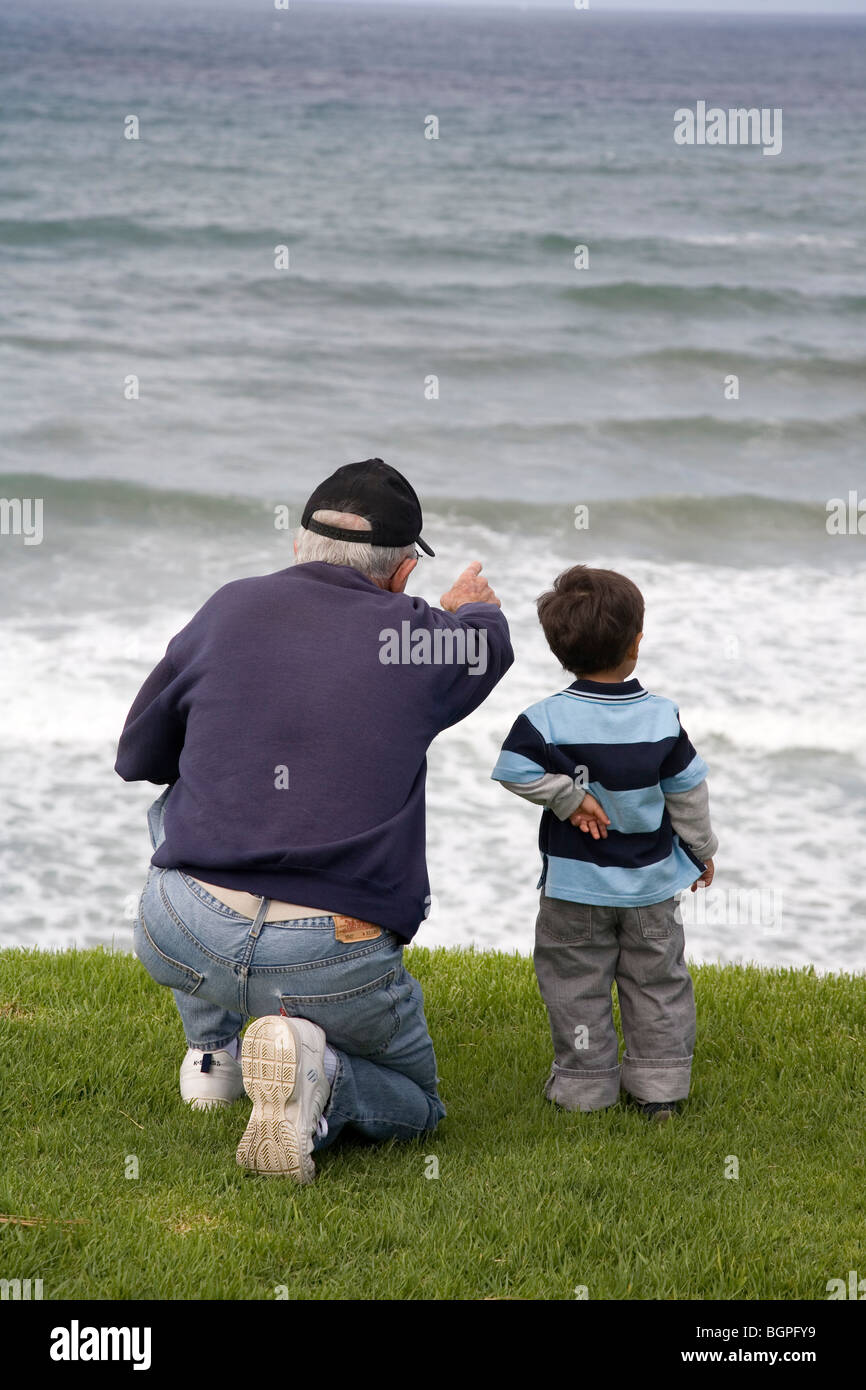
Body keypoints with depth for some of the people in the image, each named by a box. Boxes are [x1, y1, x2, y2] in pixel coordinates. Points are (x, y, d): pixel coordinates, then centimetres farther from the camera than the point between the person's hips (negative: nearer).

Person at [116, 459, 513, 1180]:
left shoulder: (231, 608, 6)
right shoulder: (420, 637, 3)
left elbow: (137, 757, 18)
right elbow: (491, 642, 30)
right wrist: (470, 612, 53)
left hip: (180, 940, 2)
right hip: (337, 968, -2)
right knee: (414, 1104, 26)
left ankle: (212, 1049, 32)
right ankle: (314, 1071, -9)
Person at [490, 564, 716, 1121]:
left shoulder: (548, 719, -16)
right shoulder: (663, 718, -10)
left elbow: (518, 770, -25)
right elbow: (688, 793, -2)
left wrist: (567, 797, -12)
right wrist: (703, 851, 12)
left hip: (575, 888, -2)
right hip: (651, 886, 2)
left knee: (578, 987, 10)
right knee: (658, 983, 15)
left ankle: (585, 1086, 15)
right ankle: (661, 1088, 19)